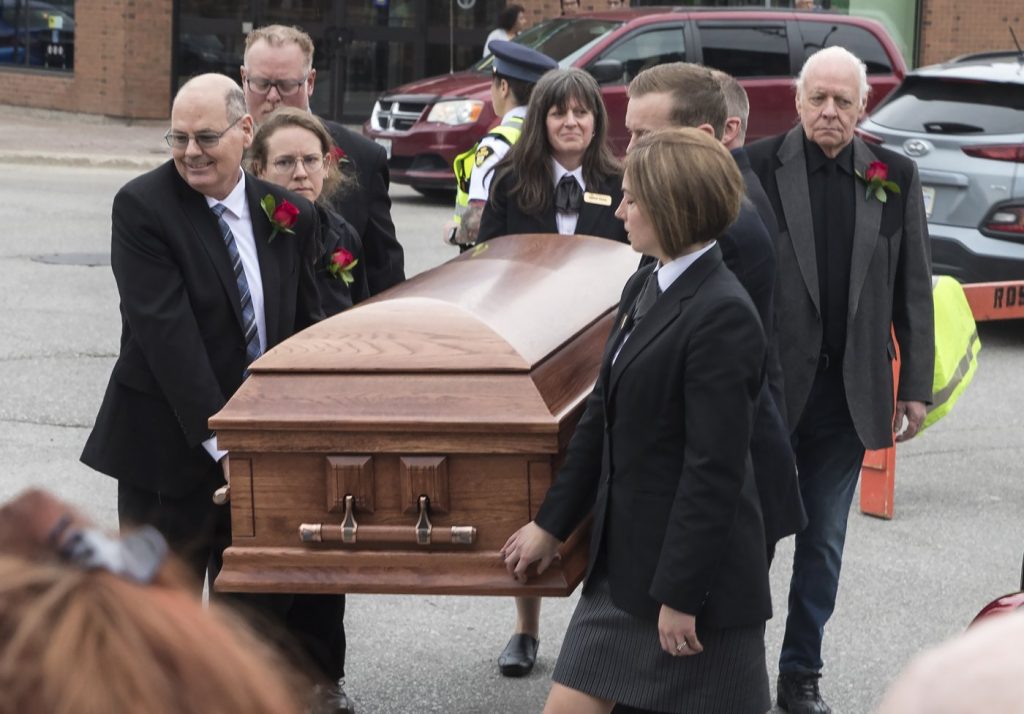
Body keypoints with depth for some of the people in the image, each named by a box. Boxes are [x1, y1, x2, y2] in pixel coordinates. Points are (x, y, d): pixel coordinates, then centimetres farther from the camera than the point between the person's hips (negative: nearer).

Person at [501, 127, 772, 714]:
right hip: (624, 562, 9)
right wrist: (552, 523, 19)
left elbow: (715, 468, -21)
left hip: (696, 568, -8)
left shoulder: (722, 314, -19)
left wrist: (681, 593, -19)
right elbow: (603, 419, 16)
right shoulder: (645, 288, 9)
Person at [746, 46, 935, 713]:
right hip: (768, 385, -3)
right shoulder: (756, 168, -7)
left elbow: (914, 287, 7)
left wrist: (916, 384, 4)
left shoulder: (896, 176, 3)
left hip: (849, 393, 3)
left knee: (824, 544, 12)